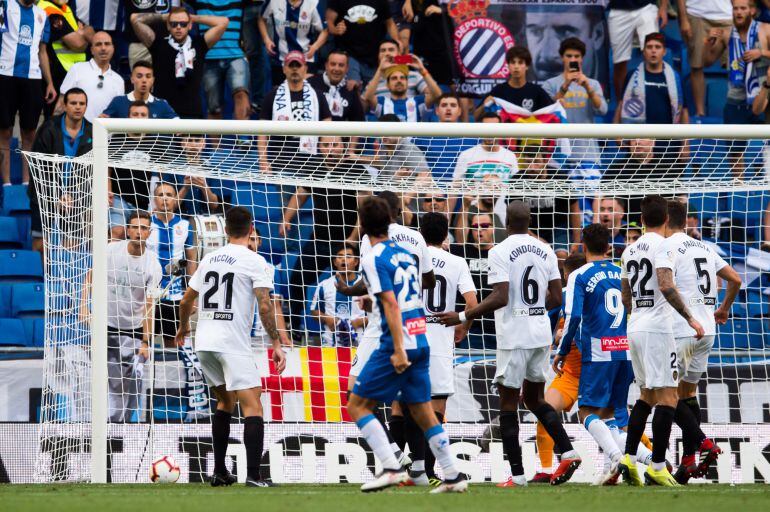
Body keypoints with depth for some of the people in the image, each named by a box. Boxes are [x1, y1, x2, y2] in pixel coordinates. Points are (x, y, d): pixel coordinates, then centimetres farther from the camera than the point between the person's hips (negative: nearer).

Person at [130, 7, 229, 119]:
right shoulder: (158, 44, 5)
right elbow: (135, 19, 1)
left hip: (192, 115, 1)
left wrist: (194, 18, 9)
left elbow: (223, 22, 3)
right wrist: (163, 17, 9)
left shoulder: (198, 45, 8)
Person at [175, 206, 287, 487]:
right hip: (234, 344, -7)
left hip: (204, 342, 7)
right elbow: (265, 306, -14)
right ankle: (253, 476, -22)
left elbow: (186, 300, 21)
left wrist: (183, 328, 39)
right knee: (252, 407, -9)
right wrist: (276, 344, -10)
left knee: (225, 401, 23)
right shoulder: (255, 261, -5)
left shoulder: (209, 259, 13)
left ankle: (219, 472, 22)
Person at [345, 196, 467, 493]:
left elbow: (391, 304, -17)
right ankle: (453, 477, 12)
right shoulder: (405, 254, 14)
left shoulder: (374, 259, -10)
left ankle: (391, 468, -11)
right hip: (421, 341, 8)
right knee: (422, 410, 14)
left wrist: (399, 350, -20)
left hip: (398, 343, -8)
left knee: (357, 405, -1)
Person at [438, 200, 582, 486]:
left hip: (514, 337, -6)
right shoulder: (545, 251, 7)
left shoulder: (500, 252, -11)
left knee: (508, 403, 2)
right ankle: (568, 452, 5)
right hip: (541, 335, 6)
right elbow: (556, 299, 8)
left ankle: (517, 474, -2)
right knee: (534, 398, 19)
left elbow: (500, 298, -19)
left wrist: (462, 318, -11)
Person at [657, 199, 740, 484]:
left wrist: (689, 317, -20)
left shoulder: (667, 247, -9)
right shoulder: (704, 248, 14)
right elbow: (735, 280, 20)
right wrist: (724, 309, 35)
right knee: (688, 391, 16)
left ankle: (703, 443, -14)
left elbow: (666, 285, -26)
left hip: (681, 332, -7)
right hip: (707, 332, 7)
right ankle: (689, 461, 14)